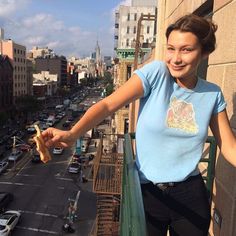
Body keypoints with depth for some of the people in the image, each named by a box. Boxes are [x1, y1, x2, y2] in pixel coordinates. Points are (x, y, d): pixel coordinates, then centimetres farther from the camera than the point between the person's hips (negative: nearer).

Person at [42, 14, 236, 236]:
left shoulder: (212, 94, -2)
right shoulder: (155, 73, -13)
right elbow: (107, 105, -21)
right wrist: (71, 134, -37)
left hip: (190, 193, 3)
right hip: (148, 192, -2)